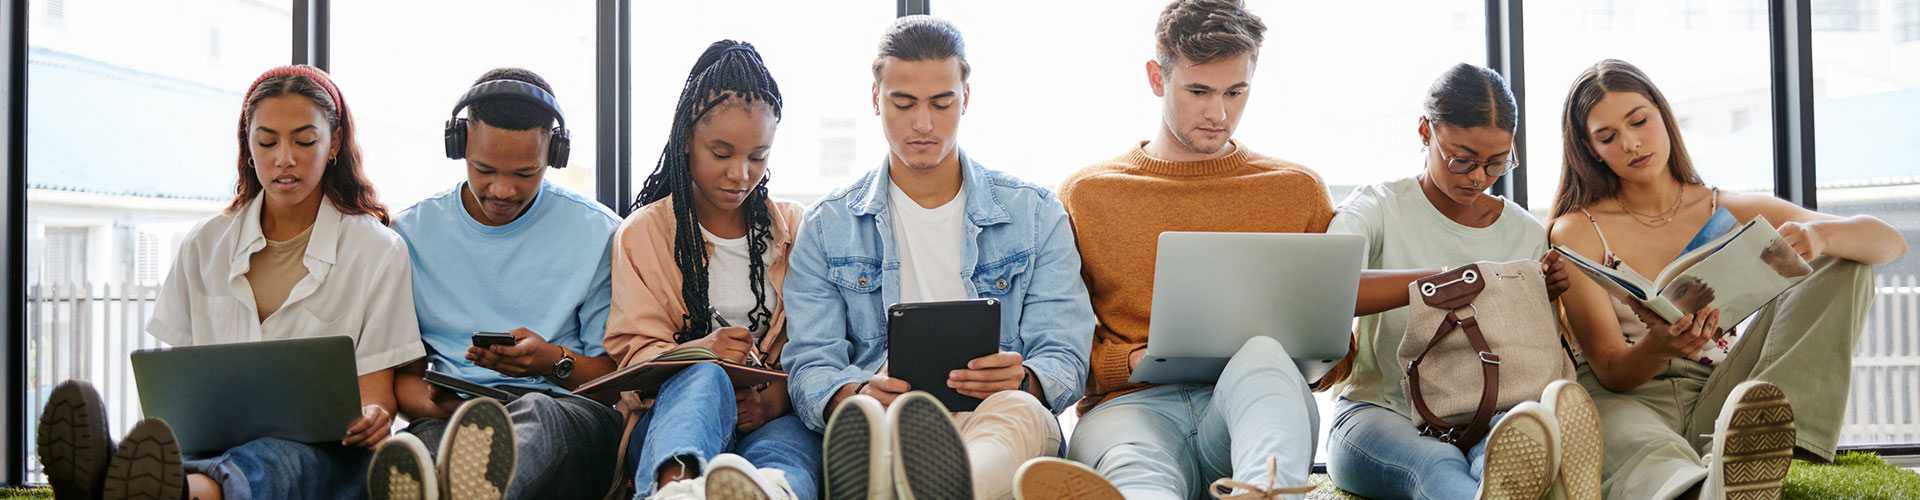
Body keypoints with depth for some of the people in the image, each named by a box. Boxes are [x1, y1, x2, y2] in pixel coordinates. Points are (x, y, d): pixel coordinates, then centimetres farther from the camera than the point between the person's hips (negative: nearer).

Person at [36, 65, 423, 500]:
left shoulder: (378, 252, 5)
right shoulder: (204, 245, 15)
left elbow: (376, 388, 3)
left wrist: (372, 417, -23)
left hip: (323, 452, -3)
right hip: (218, 445, 3)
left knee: (273, 461, -41)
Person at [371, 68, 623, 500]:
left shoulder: (597, 232, 10)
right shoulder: (413, 232, 14)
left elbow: (616, 373, 11)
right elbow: (403, 375, 14)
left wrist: (554, 363, -11)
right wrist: (435, 405, -10)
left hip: (566, 407, -2)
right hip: (448, 416, 2)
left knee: (535, 415, -40)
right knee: (425, 439, -37)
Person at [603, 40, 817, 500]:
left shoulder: (794, 229, 18)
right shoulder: (642, 233, 14)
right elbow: (632, 353, 4)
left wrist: (778, 397, -15)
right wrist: (695, 352, -20)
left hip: (775, 420, 1)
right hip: (669, 412, -1)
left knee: (790, 447, -37)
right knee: (706, 377, -38)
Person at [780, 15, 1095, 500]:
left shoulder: (1036, 214, 14)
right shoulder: (827, 225, 15)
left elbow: (1066, 357, 9)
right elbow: (809, 364, 7)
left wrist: (1024, 380, -18)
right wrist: (853, 396, -19)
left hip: (1006, 422, 0)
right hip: (882, 419, 1)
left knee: (1018, 408, -39)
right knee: (865, 417, -38)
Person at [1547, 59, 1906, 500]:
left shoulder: (1731, 213, 12)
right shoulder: (1577, 232, 3)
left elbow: (1890, 242, 5)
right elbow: (1610, 370, -4)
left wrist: (1818, 235, -20)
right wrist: (1658, 347, -29)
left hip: (1717, 400, 4)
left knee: (1843, 265, -8)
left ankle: (1757, 432, -33)